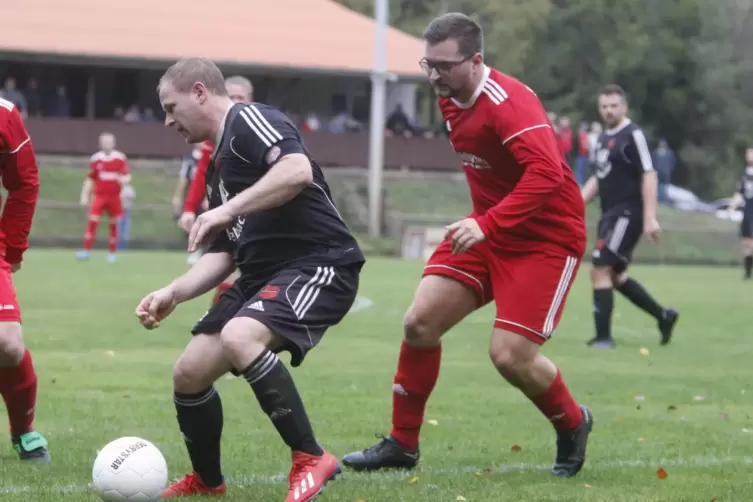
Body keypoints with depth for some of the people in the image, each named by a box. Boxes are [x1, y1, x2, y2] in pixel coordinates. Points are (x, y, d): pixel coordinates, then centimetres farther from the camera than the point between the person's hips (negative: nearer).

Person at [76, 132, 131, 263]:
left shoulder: (121, 158, 0)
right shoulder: (96, 159, 3)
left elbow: (127, 176, 2)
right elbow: (90, 179, 10)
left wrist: (124, 179, -22)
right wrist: (85, 196, 7)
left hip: (114, 197, 0)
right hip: (99, 196, 0)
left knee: (114, 224, 4)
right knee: (92, 221, -10)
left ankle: (112, 253, 14)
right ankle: (86, 251, -6)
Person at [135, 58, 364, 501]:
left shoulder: (249, 120, -8)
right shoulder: (219, 164, 22)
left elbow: (297, 170, -28)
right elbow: (224, 254, 22)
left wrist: (229, 209, -26)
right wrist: (173, 294, 9)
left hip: (318, 264, -10)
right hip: (263, 276, 10)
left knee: (239, 338, -34)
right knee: (189, 373, 4)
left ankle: (311, 461, -23)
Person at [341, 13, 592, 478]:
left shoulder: (509, 103, -25)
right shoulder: (452, 100, 3)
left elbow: (546, 173, -39)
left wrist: (487, 223, -44)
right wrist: (480, 223, 14)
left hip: (546, 238, -8)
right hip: (487, 230, 8)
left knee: (511, 354, -15)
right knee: (420, 322, -3)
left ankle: (573, 424, 16)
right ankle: (403, 443, 12)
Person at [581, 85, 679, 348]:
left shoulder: (633, 135, -11)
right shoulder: (603, 138, 15)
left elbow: (648, 175, -15)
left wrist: (649, 217, -21)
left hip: (627, 214, -9)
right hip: (610, 214, 9)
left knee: (600, 269, -14)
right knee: (616, 276, 15)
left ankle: (603, 336, -8)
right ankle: (663, 316, 29)